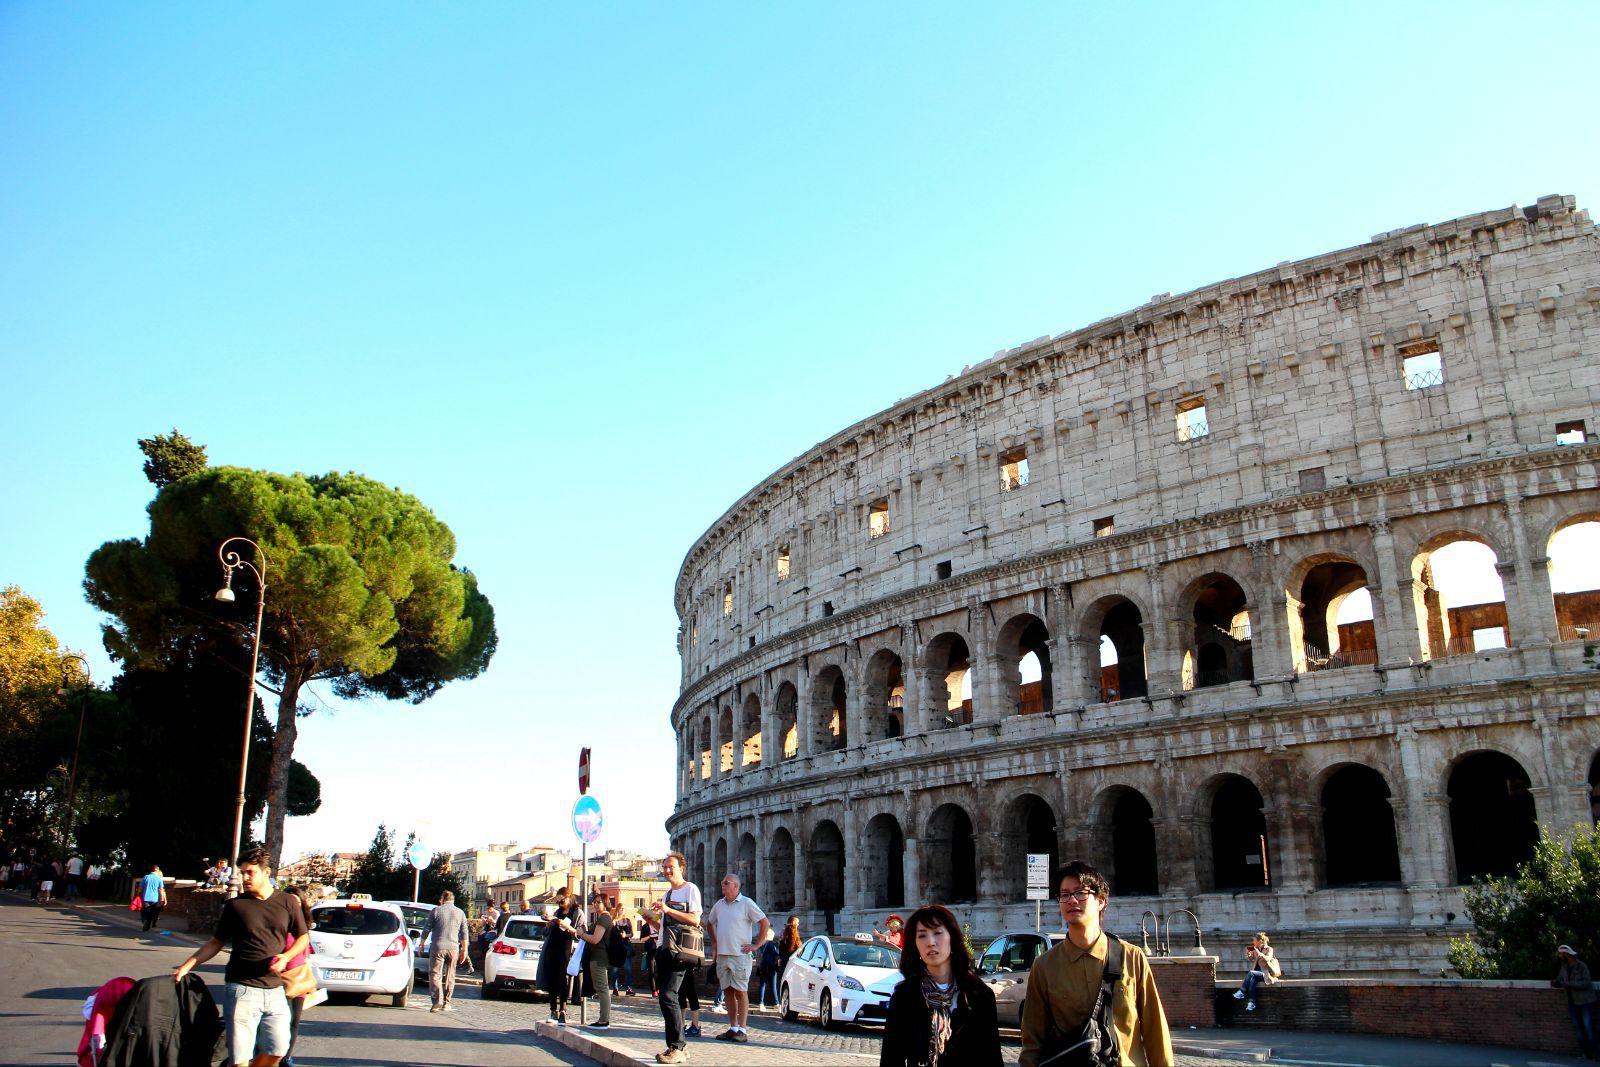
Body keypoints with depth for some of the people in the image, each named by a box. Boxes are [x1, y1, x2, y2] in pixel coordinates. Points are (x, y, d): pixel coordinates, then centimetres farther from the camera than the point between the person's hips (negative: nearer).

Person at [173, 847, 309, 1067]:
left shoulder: (288, 903, 5)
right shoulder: (235, 905, 5)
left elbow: (303, 938, 11)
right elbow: (216, 943, 13)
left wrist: (285, 957, -7)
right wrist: (186, 966, 2)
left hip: (275, 990, 1)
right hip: (242, 989, -1)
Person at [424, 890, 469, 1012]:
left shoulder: (436, 911, 0)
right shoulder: (460, 913, 9)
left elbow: (427, 930, 1)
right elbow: (464, 934, 10)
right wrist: (464, 950, 16)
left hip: (438, 947, -3)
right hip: (453, 948, 3)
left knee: (435, 974, -1)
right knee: (450, 976, 11)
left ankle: (437, 999, -17)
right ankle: (447, 1003, 11)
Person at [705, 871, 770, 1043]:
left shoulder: (746, 903, -6)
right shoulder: (719, 905, 11)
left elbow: (765, 923, -7)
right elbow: (709, 924, 28)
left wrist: (756, 945, -9)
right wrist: (714, 943, 19)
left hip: (740, 956, -6)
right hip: (722, 955, 6)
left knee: (741, 992, -5)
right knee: (728, 992, 8)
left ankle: (742, 1030, -4)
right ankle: (733, 1028, 15)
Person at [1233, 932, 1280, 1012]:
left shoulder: (1269, 949, -2)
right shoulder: (1255, 950, 15)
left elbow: (1268, 959, -20)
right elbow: (1249, 960, 22)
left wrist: (1259, 953, -32)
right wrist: (1248, 952, 3)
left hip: (1266, 974, -4)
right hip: (1257, 974, 4)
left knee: (1251, 973, -31)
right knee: (1252, 978, -31)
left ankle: (1241, 992, -28)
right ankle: (1251, 1002, -41)